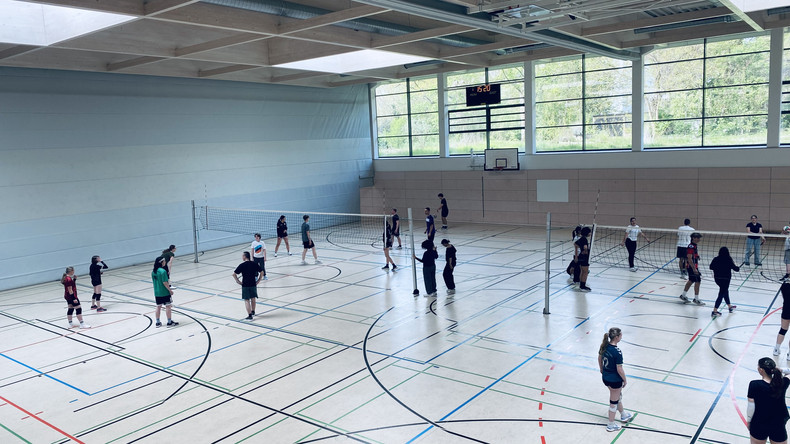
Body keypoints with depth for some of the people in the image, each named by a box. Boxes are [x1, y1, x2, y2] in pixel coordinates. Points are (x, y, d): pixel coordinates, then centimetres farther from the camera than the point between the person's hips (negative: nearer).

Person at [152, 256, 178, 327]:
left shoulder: (153, 272, 4)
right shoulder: (163, 271, -20)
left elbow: (154, 281, 12)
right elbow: (165, 282, -21)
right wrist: (170, 290, -12)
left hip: (157, 292, 7)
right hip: (165, 292, -7)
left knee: (158, 306, 15)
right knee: (168, 306, 3)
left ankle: (158, 322, 22)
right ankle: (169, 322, 9)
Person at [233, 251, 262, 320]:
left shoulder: (242, 265, -11)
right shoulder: (255, 263, -1)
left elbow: (234, 274, -13)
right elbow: (261, 272, 3)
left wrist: (238, 281, -3)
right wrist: (258, 280, 9)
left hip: (245, 285, -4)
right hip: (253, 284, 4)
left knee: (247, 300, 2)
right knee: (253, 299, 20)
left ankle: (250, 315, -2)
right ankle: (253, 312, 37)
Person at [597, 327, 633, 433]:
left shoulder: (604, 345, -7)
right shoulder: (617, 352, -30)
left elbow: (599, 358, 8)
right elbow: (619, 369, -23)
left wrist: (602, 370, 24)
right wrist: (625, 380, -7)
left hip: (605, 378, 7)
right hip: (615, 380, -7)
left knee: (618, 396, 29)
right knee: (614, 402, 12)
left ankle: (624, 415, 51)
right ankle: (611, 425, 27)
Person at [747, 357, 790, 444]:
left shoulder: (754, 385, -22)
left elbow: (751, 407, -13)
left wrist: (748, 421, 2)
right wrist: (781, 370, -7)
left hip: (758, 426, -2)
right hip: (779, 426, 2)